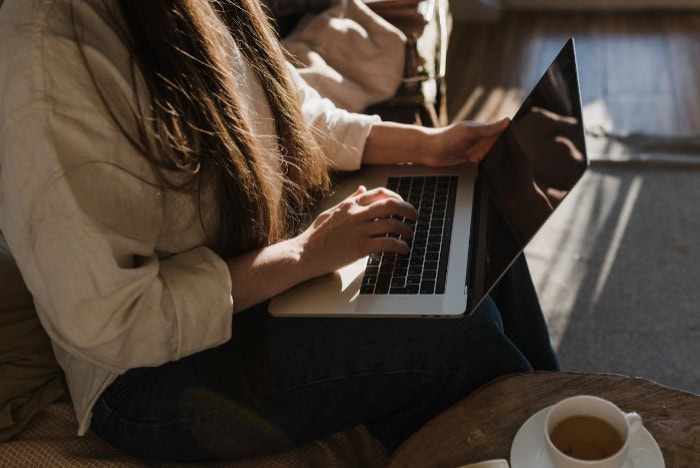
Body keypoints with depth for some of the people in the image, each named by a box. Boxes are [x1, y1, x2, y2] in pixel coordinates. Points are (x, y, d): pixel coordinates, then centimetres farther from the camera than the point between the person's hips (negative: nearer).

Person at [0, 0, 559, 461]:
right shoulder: (49, 55, -31)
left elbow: (292, 111, 11)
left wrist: (423, 143, 1)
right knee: (463, 332, -18)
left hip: (262, 252, 9)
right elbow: (107, 324, -28)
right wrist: (303, 254, -24)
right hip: (153, 377, -8)